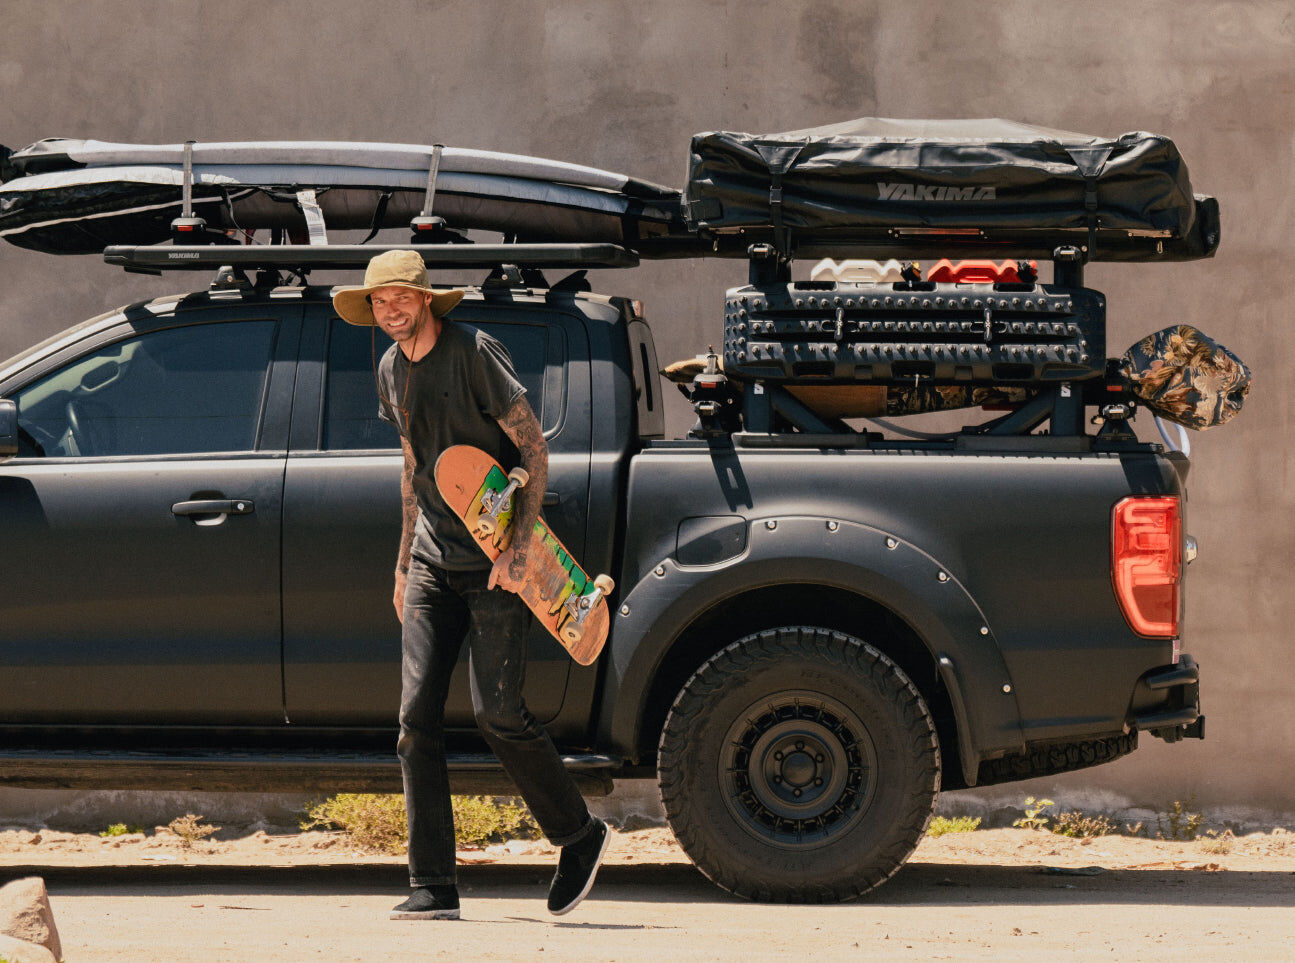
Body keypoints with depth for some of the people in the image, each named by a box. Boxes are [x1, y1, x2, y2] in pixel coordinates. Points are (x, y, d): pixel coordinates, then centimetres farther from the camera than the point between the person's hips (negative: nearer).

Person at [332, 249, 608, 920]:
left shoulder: (474, 353, -11)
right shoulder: (392, 370, 11)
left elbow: (534, 449, -12)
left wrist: (521, 541, -21)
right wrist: (404, 563, 20)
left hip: (495, 559, -6)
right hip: (433, 560, 6)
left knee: (496, 710, -12)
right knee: (417, 715, -4)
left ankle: (580, 836, 10)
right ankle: (432, 887, -4)